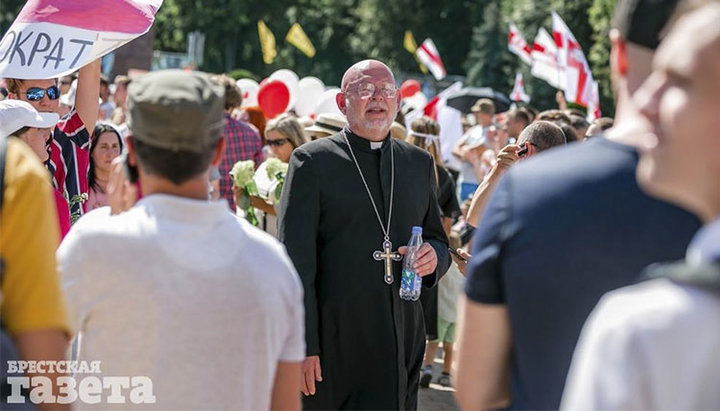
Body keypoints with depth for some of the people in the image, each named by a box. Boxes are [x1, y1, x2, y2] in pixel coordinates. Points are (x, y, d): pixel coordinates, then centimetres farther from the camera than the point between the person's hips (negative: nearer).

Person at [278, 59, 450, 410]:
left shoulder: (419, 163, 14)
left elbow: (438, 239, 23)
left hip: (403, 342, 4)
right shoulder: (312, 161, -2)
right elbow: (295, 261, -6)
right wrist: (303, 347, -13)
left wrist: (434, 256, -4)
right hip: (334, 347, -4)